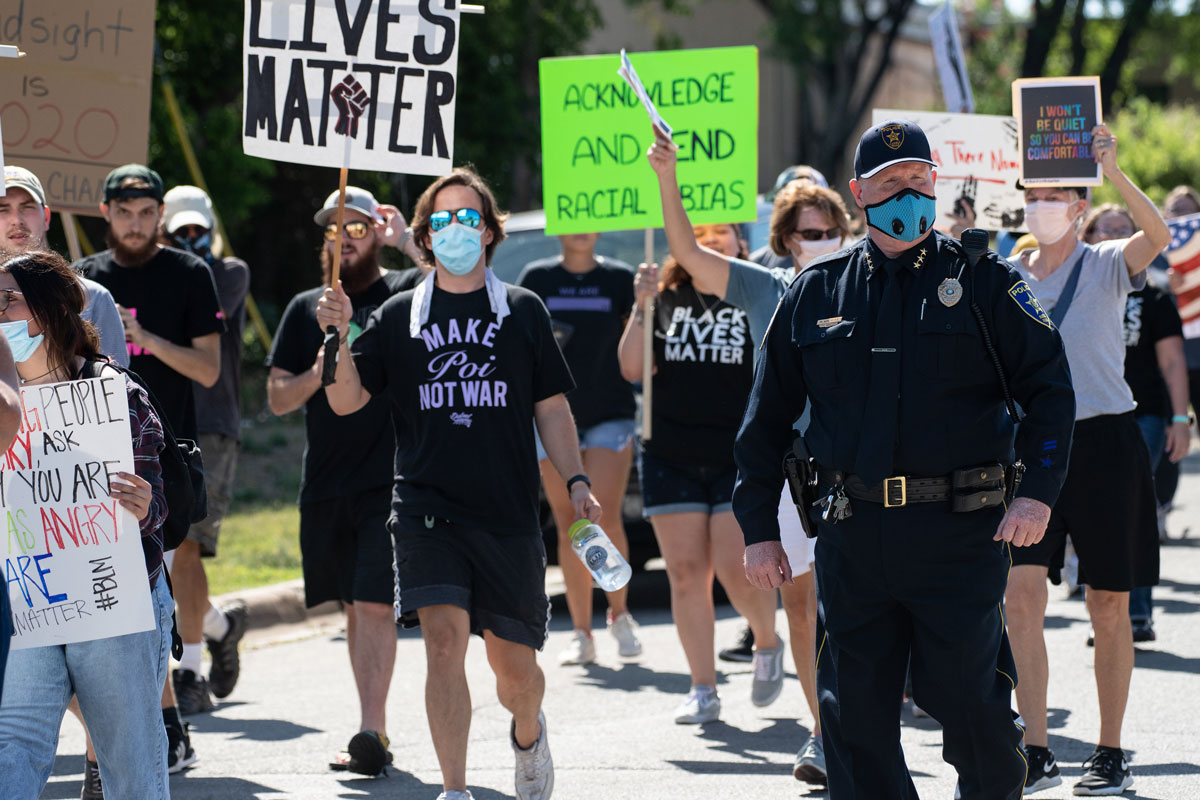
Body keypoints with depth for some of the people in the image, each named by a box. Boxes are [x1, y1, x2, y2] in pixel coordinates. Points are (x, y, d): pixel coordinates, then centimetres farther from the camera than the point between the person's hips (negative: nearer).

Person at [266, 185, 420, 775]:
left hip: (391, 481, -5)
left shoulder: (406, 291, 2)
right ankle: (375, 730, 18)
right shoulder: (306, 308, 13)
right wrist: (317, 374, -8)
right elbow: (277, 397, 12)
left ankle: (370, 732, -17)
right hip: (326, 484, 5)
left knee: (375, 604, -13)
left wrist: (409, 241, -18)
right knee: (354, 607, 10)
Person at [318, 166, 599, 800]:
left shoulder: (522, 311, 8)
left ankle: (528, 733, 41)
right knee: (444, 640, -18)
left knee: (514, 666, 6)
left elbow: (551, 407, 11)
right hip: (427, 510, -1)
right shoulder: (399, 317, 7)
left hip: (509, 513, 1)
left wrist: (576, 481, 0)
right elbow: (346, 401, 2)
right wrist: (341, 339, -14)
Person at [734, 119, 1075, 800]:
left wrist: (1039, 491, -11)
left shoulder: (982, 282, 4)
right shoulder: (816, 294, 11)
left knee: (969, 702, -4)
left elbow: (1049, 386, 2)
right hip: (852, 534, 3)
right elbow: (767, 418, 16)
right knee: (854, 713, 4)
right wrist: (759, 528, 11)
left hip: (959, 535, -3)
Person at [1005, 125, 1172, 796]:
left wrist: (1112, 169, -34)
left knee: (1110, 606, 3)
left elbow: (1158, 234, -25)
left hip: (1104, 440, -3)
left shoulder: (1107, 266, -3)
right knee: (1022, 596, -10)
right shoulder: (1008, 278, 8)